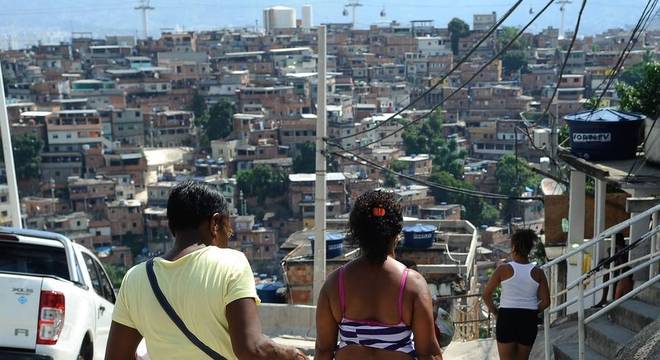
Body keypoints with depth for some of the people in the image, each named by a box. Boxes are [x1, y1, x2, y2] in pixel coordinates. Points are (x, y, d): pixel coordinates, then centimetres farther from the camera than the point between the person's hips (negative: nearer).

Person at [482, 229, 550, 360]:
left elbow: (486, 295, -7)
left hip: (506, 318, -2)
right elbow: (546, 301, -2)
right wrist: (532, 312, 12)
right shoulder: (538, 273, -2)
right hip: (529, 321, 3)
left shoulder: (503, 269, -8)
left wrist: (495, 312, 6)